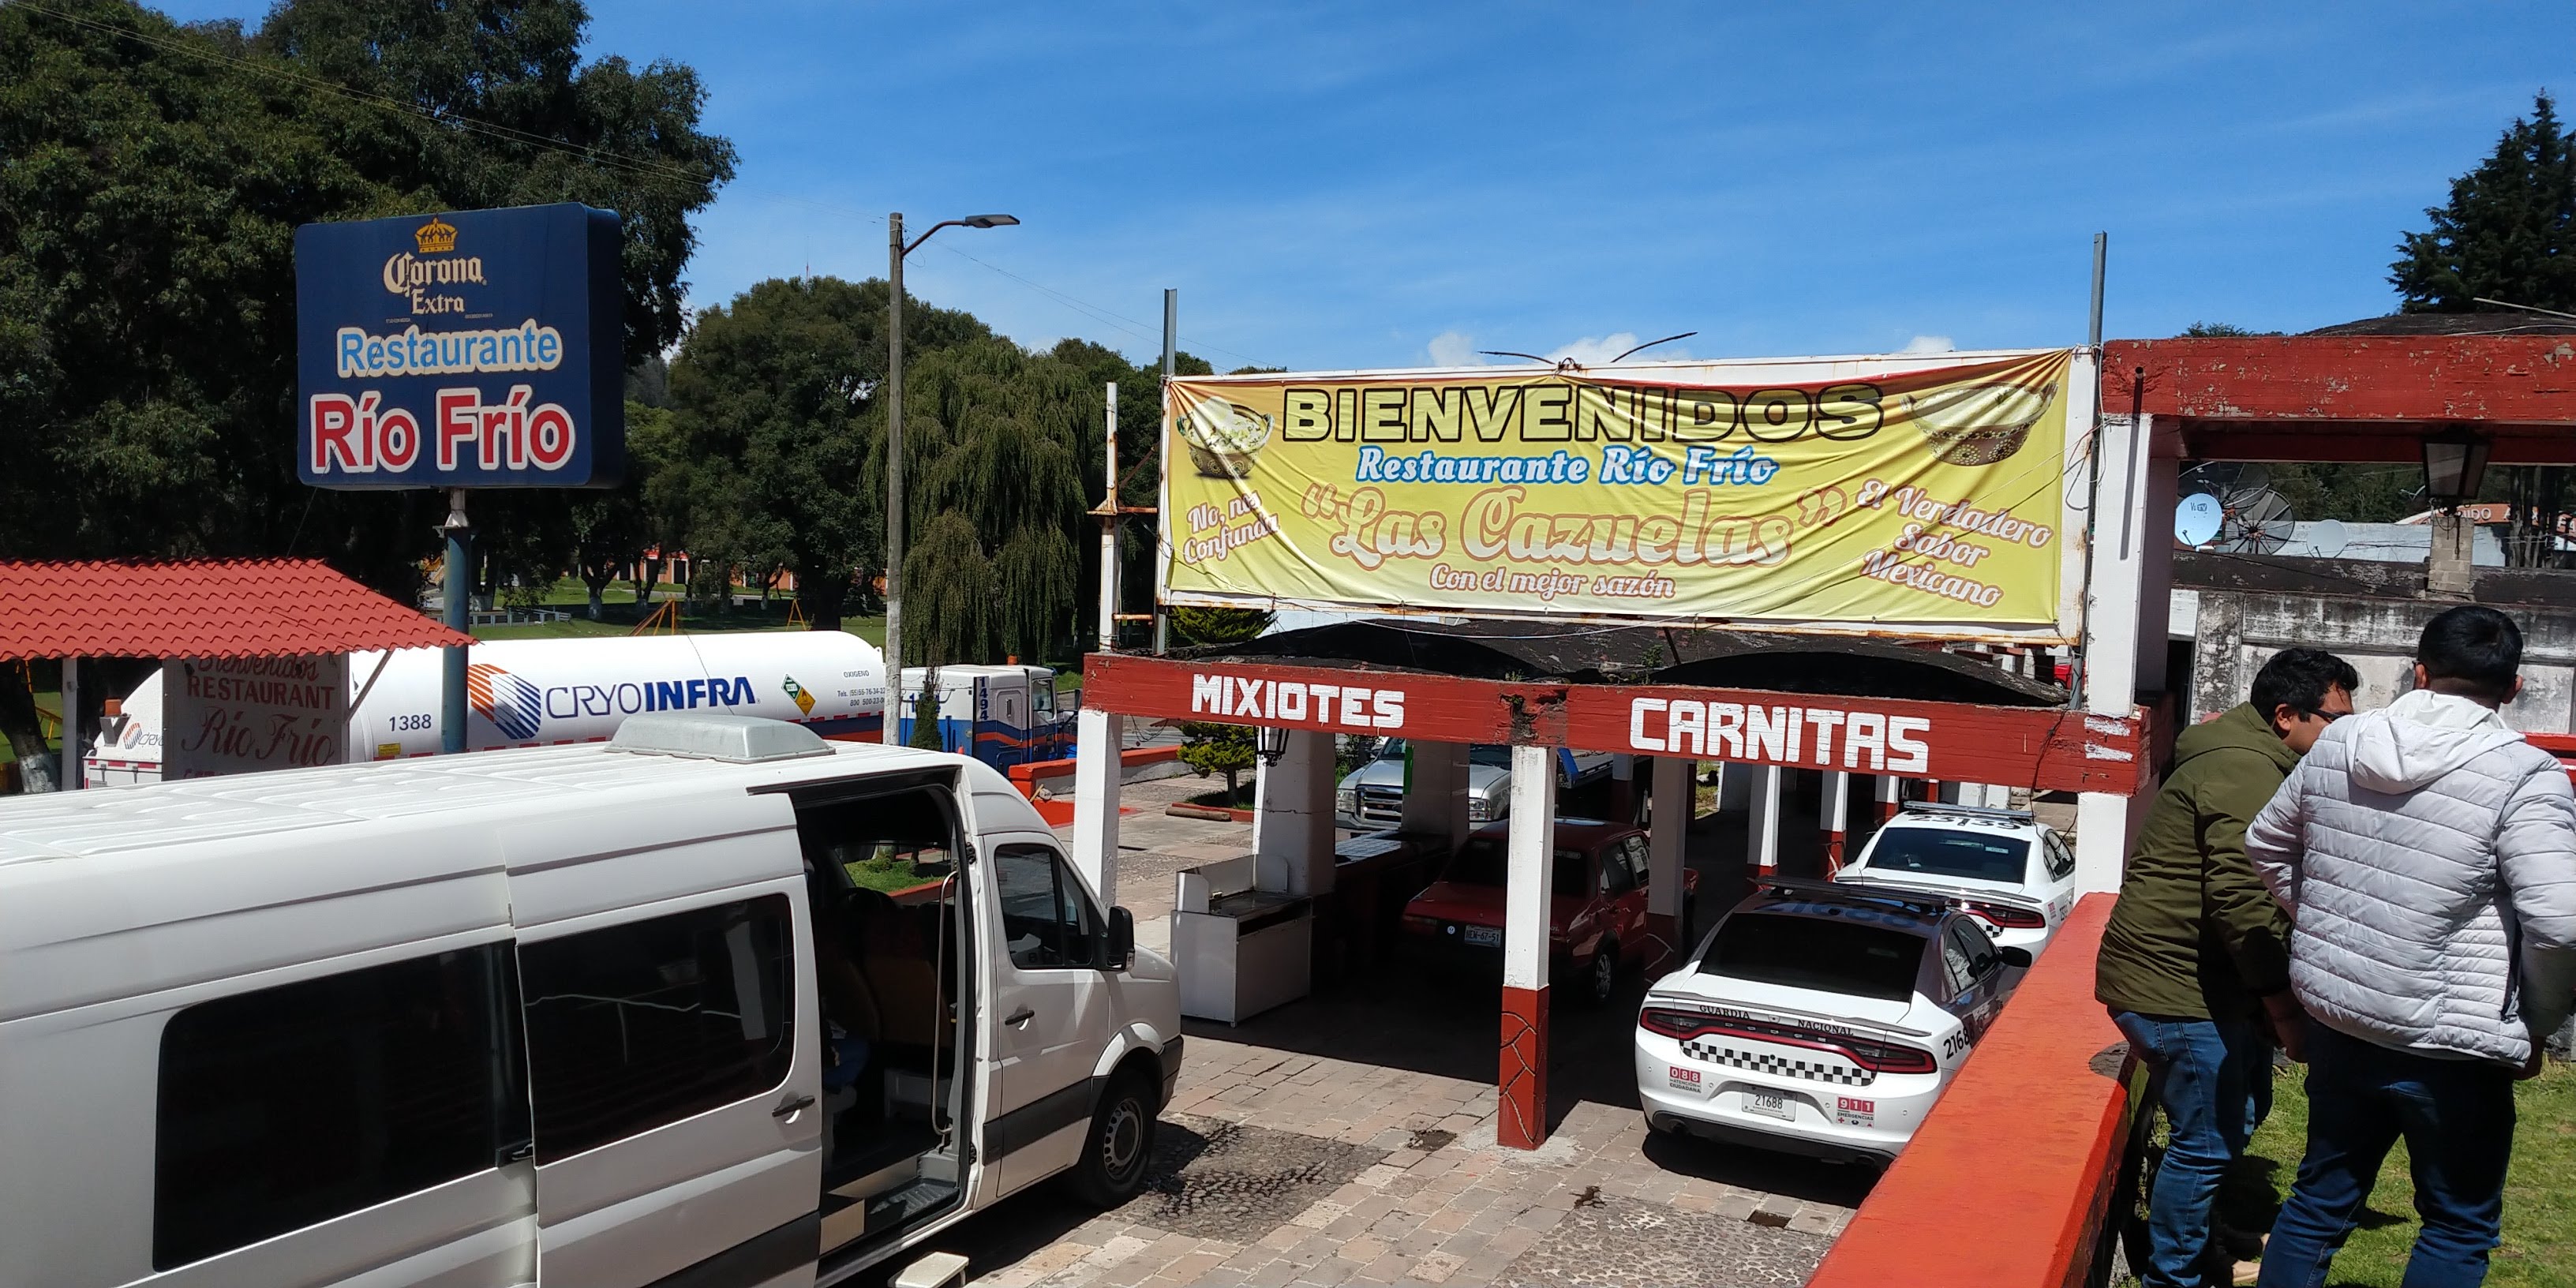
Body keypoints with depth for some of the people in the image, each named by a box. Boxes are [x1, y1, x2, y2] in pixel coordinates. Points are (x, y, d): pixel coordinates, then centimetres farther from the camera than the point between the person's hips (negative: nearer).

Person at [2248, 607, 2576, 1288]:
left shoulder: (2338, 745, 1)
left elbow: (2266, 844, 14)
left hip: (2337, 1023, 5)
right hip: (2449, 1047, -5)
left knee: (2320, 1197, 19)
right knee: (2459, 1228, 13)